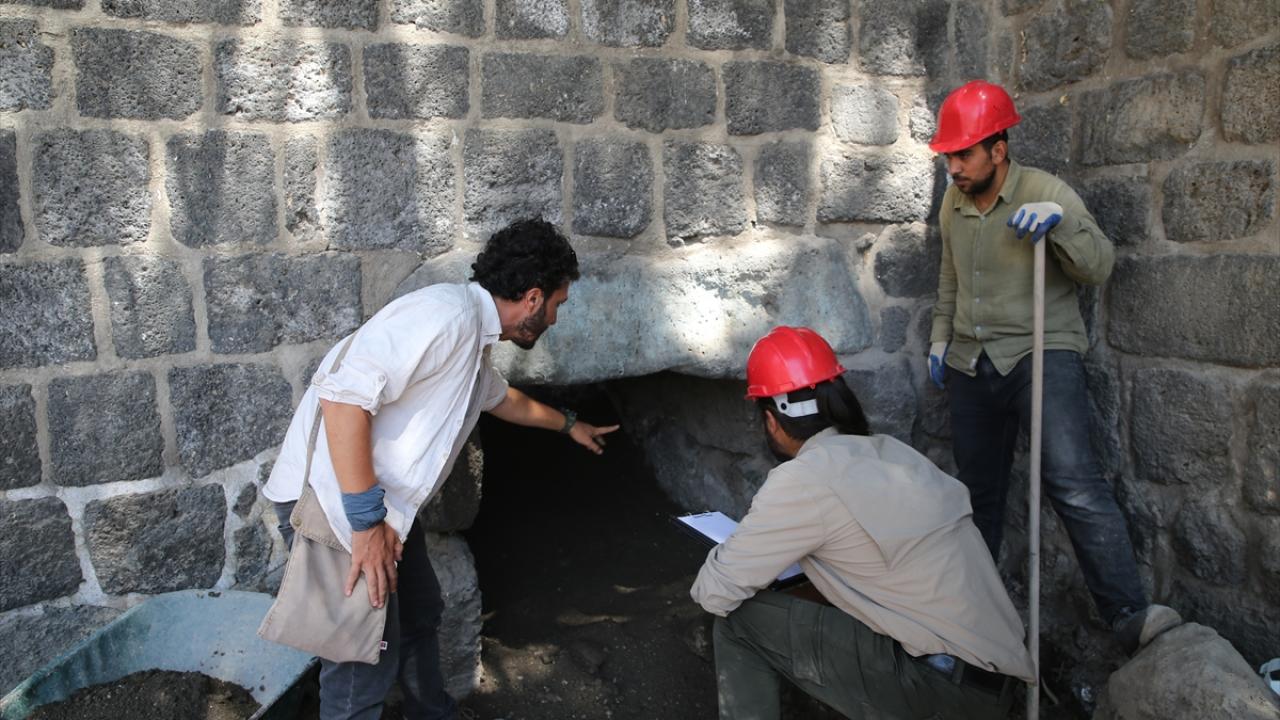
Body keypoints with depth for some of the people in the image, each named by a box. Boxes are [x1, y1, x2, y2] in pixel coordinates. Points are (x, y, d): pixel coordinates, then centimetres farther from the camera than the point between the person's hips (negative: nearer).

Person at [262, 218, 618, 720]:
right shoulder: (449, 314, -22)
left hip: (383, 507, 10)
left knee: (420, 615, 23)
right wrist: (366, 520, -25)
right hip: (333, 500, -10)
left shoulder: (474, 340, 11)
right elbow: (344, 394, -29)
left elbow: (503, 399, 34)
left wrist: (568, 424, 48)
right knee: (367, 660, -2)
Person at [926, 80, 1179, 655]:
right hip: (970, 364, 6)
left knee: (1072, 480, -22)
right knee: (978, 490, 12)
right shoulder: (952, 204, 10)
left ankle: (1129, 614, -18)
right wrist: (940, 336, 18)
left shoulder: (1045, 192, -8)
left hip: (1043, 354, -5)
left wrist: (1060, 219, -30)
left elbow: (1099, 268, -14)